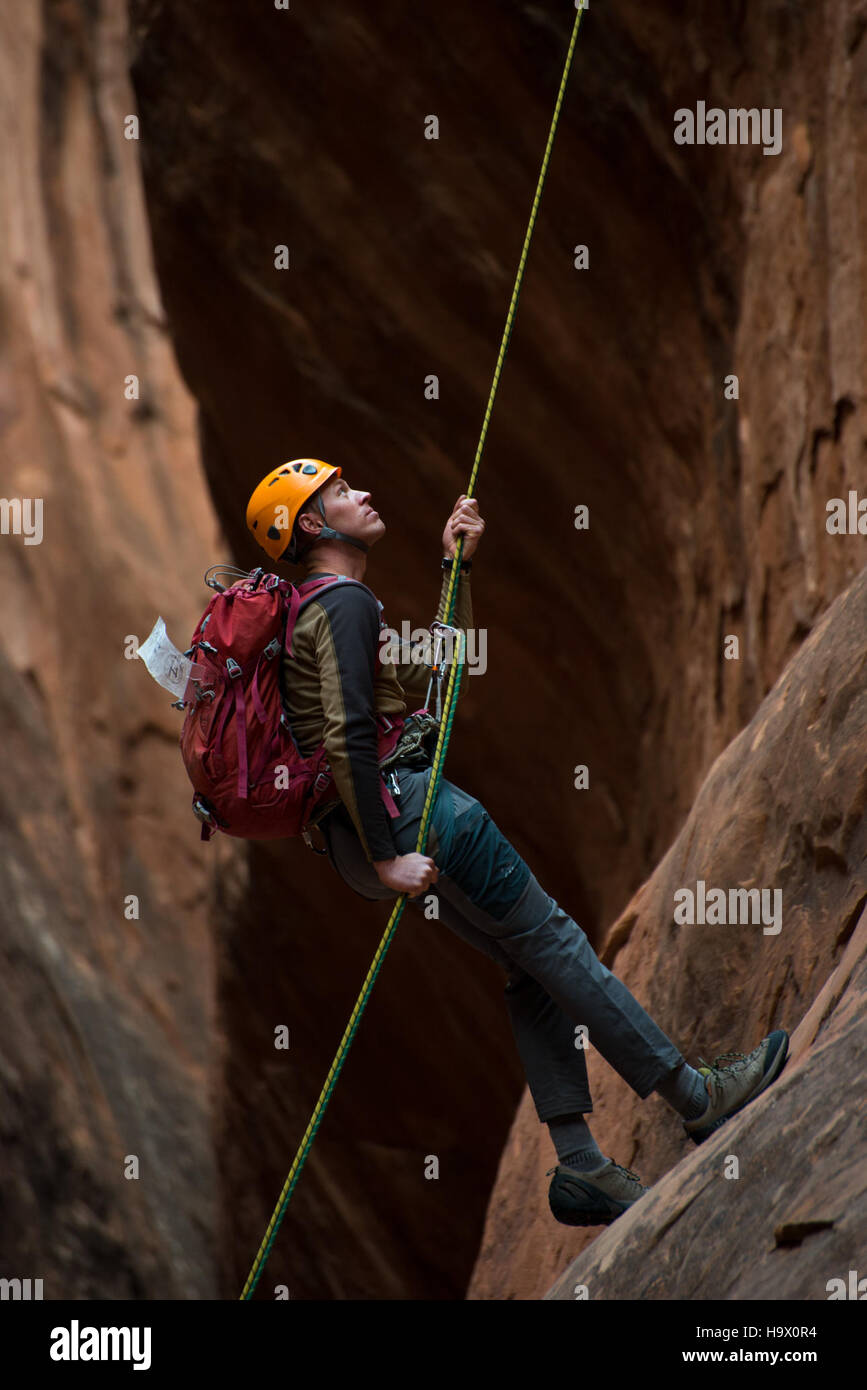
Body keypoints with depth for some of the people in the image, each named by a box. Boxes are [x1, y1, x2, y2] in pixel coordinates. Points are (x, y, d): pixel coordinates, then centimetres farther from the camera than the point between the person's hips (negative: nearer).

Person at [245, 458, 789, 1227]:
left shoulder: (326, 609, 22)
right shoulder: (346, 604, -11)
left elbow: (443, 675, 29)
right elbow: (348, 738, -22)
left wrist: (456, 568, 24)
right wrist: (386, 859, -24)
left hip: (369, 829, 11)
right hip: (406, 806, -11)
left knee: (532, 967, 11)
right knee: (552, 941, -3)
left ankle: (579, 1165, 6)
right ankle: (700, 1097, 3)